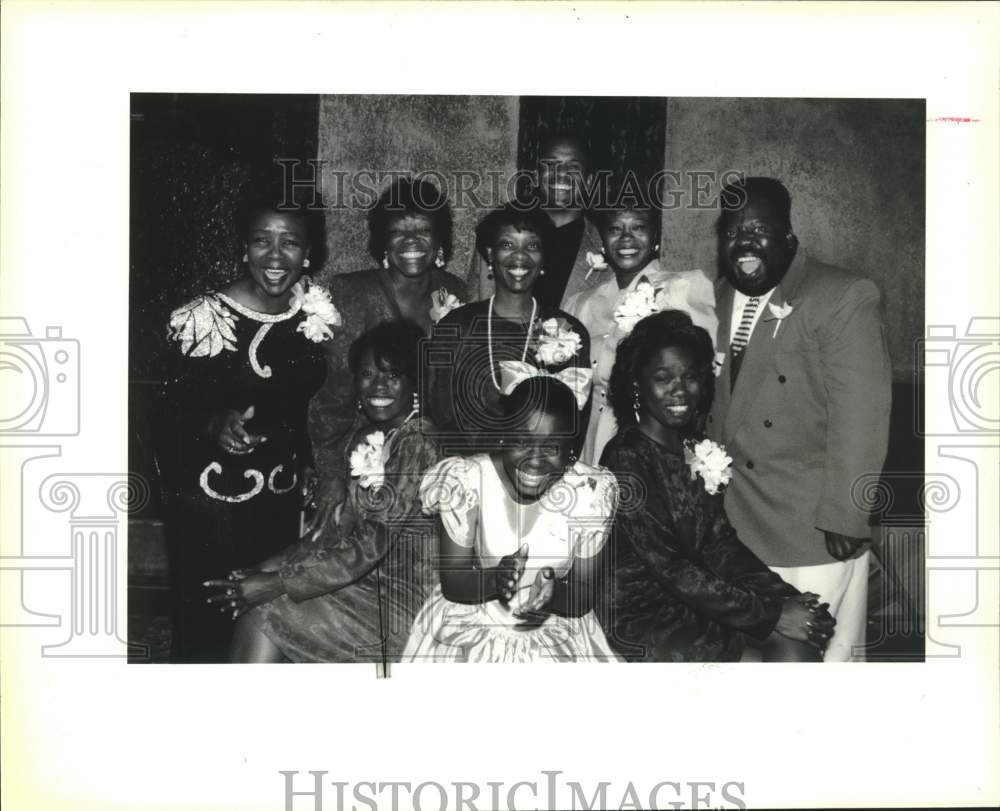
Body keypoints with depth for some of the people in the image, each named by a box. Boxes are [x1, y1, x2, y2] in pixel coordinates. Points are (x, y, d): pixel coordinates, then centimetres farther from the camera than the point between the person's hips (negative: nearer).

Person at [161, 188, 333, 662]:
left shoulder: (317, 315, 0)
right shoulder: (200, 320, -13)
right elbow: (175, 413, -11)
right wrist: (216, 426, -30)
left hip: (285, 503, 4)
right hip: (210, 504, -4)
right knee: (204, 629, 3)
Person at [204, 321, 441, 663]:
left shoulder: (419, 444, -18)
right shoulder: (366, 441, 10)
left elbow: (371, 546, -21)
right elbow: (342, 528, 11)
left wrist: (277, 583, -17)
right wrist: (271, 569, -2)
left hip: (407, 603, -8)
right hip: (369, 580, 8)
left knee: (262, 611, -11)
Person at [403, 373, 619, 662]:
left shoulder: (589, 493, -9)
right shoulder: (466, 482, -11)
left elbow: (584, 598, -5)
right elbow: (452, 585, -9)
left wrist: (554, 593, -25)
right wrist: (494, 580, -28)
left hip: (555, 639, 1)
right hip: (471, 634, -1)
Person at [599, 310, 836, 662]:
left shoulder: (695, 449, 6)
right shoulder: (626, 458, -17)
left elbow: (720, 541, 5)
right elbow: (670, 569, -20)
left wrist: (784, 597, -11)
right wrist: (771, 615, -18)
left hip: (697, 596, 7)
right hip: (641, 615, -6)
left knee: (798, 636, -12)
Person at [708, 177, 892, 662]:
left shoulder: (843, 300, -10)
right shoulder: (723, 299, 9)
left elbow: (860, 417, -13)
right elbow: (720, 402, 11)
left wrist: (843, 517, -15)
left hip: (815, 529, -5)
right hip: (736, 528, 5)